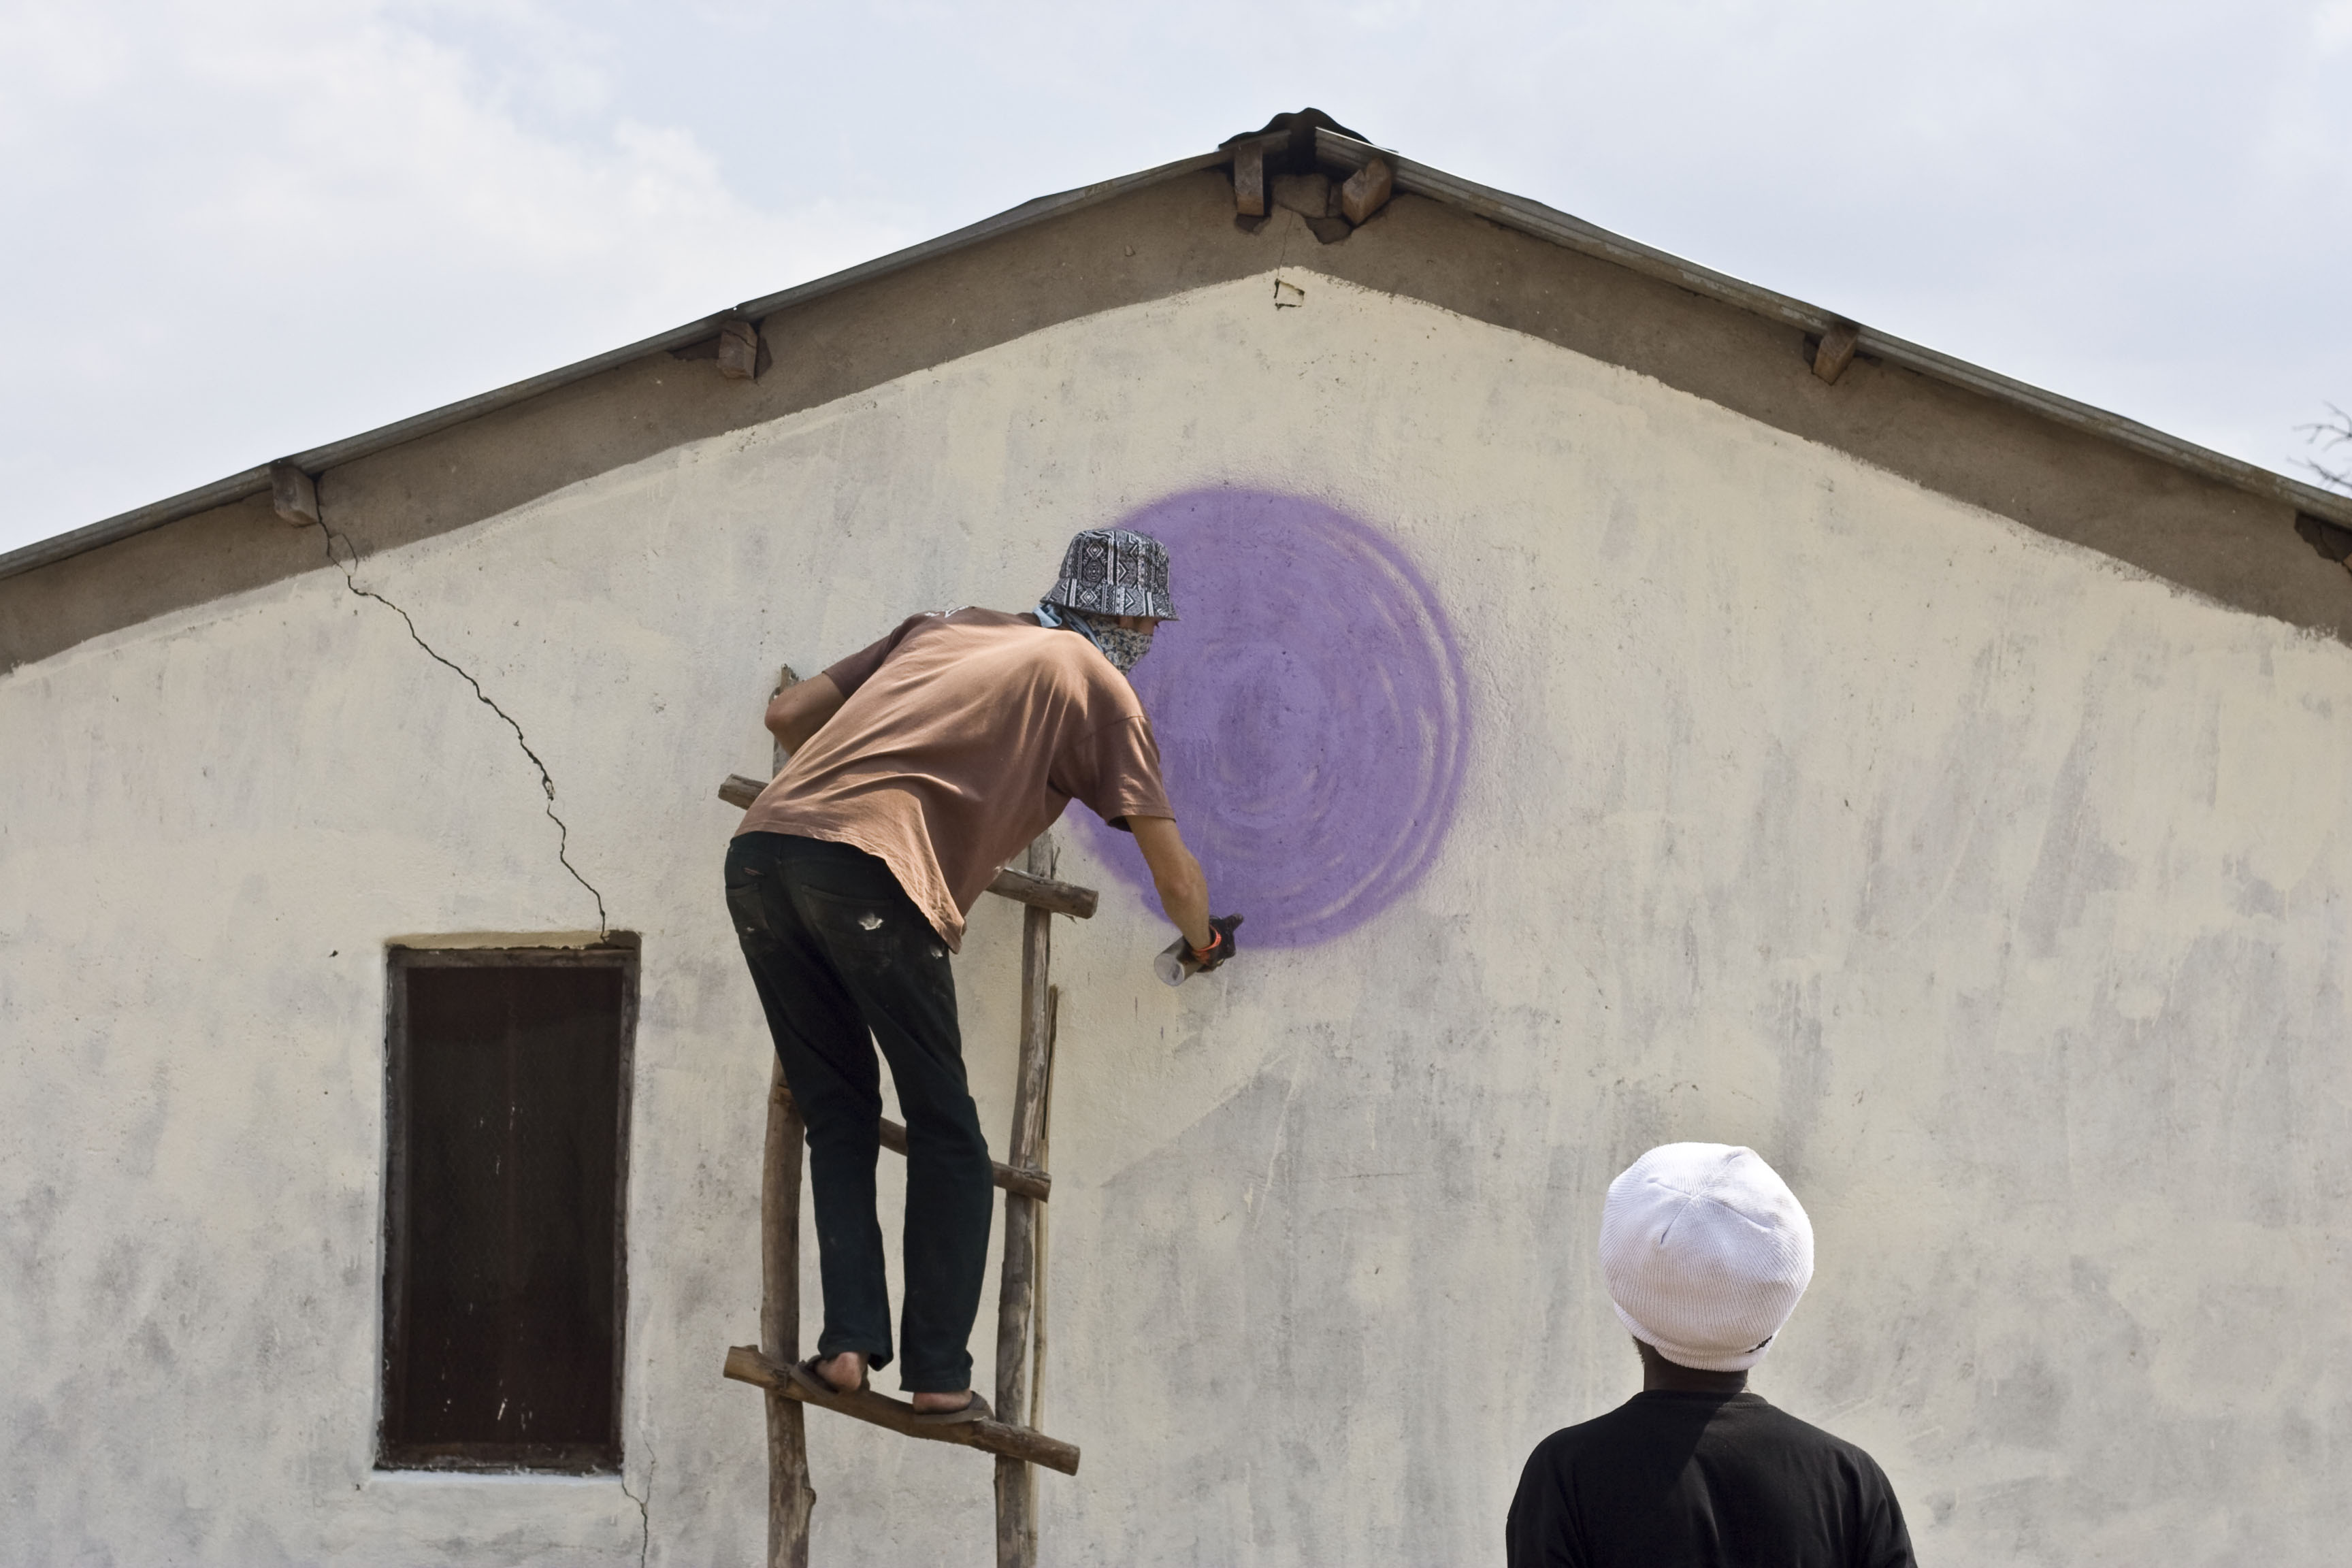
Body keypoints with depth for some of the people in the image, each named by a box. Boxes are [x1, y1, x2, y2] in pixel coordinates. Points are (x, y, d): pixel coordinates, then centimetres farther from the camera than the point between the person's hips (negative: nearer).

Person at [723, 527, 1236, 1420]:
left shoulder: (945, 630, 30)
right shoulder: (1094, 682, 16)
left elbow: (788, 714, 29)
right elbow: (1174, 874, 18)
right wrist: (1204, 944, 39)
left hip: (759, 852, 5)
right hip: (874, 875, -5)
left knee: (837, 1114, 16)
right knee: (944, 1134, 8)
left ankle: (848, 1344, 5)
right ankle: (939, 1373, 6)